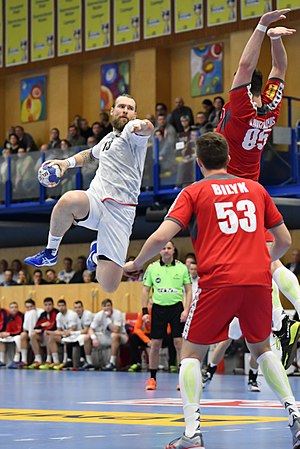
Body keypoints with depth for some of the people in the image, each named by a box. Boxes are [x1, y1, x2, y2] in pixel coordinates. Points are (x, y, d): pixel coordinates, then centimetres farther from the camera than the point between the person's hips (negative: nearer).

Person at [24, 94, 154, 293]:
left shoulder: (132, 132, 4)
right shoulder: (109, 139, 24)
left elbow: (147, 128, -23)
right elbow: (90, 154, 48)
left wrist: (143, 126, -48)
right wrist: (68, 162, 28)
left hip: (120, 211, -4)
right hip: (95, 201, 4)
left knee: (109, 285, -11)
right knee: (70, 200, -37)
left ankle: (97, 253, 25)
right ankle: (51, 252, -13)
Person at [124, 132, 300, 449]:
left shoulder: (194, 193, 7)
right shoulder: (255, 189, 17)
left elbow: (161, 237, -3)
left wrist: (134, 264, 13)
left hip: (218, 281, -3)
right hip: (259, 280, 3)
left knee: (191, 353, 9)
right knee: (261, 348, 23)